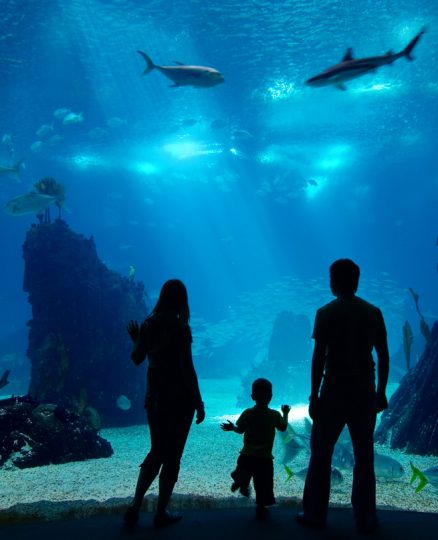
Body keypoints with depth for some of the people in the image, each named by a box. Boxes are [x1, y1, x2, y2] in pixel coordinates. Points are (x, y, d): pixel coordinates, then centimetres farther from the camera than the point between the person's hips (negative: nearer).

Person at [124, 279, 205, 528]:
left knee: (157, 452, 20)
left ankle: (135, 506, 15)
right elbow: (187, 369, -18)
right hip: (179, 399, -5)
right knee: (172, 455, 9)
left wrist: (136, 339, 31)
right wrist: (199, 403, -11)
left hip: (154, 399, 5)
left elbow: (137, 358, 12)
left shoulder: (148, 325, 0)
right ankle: (161, 512, 18)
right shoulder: (181, 328, -16)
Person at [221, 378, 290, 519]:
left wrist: (232, 427, 20)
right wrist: (285, 414, 22)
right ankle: (260, 508, 11)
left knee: (243, 475, 30)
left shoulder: (247, 413, -8)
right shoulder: (275, 415, -9)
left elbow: (240, 430, 2)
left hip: (247, 456, 1)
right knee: (262, 486, 9)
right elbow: (283, 428, 8)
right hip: (265, 458, -1)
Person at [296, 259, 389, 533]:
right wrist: (381, 392, 13)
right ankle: (366, 518, 17)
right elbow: (384, 356, 5)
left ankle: (315, 514, 14)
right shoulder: (374, 312, 4)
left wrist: (314, 395, -5)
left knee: (321, 454, 8)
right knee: (364, 457, 12)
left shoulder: (327, 313, -6)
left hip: (334, 392, -3)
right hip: (365, 393, 3)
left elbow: (318, 357, -10)